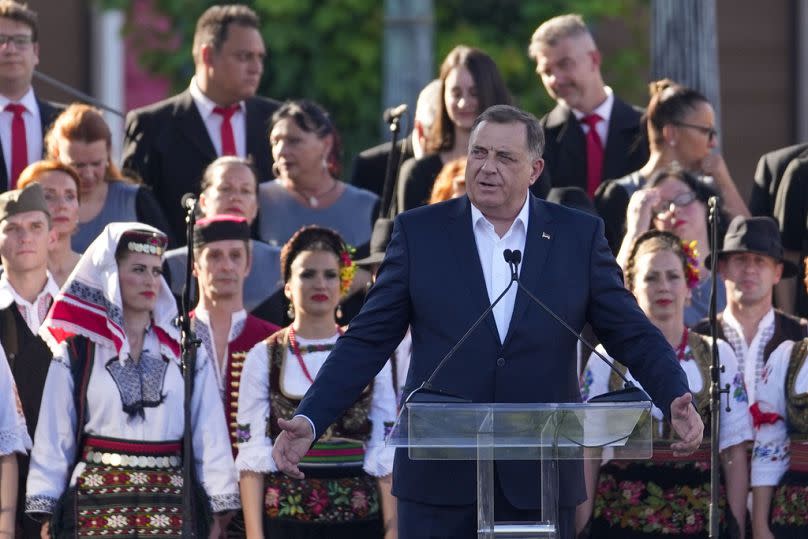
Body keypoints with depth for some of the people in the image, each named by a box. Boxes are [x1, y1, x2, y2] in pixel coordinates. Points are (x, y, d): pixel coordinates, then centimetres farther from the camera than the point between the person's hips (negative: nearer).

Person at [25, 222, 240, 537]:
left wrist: (220, 510, -1)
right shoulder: (77, 352, 6)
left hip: (170, 505, 1)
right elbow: (53, 437, 5)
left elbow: (210, 437, 6)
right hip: (97, 504, -1)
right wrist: (45, 512, -1)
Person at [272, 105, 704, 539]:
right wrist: (308, 420, -7)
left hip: (541, 482, 0)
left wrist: (675, 401, -13)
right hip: (440, 479, 0)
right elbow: (367, 341, 4)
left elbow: (633, 335, 5)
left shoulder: (579, 236, 5)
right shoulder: (420, 232, 4)